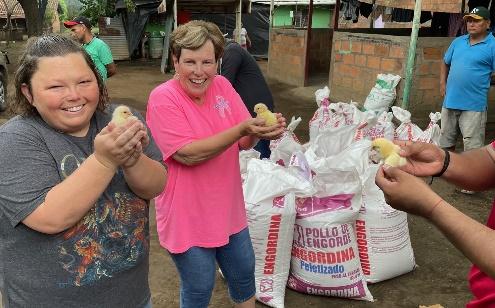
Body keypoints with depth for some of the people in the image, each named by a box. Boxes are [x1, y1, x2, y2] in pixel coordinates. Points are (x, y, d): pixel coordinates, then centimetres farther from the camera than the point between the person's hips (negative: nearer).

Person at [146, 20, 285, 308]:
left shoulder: (222, 85, -3)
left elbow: (244, 142, -1)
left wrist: (263, 130, -23)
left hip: (228, 210, 6)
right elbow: (188, 154, -26)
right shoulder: (163, 98, -19)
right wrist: (241, 129, -33)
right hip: (188, 217, -5)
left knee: (244, 274, 22)